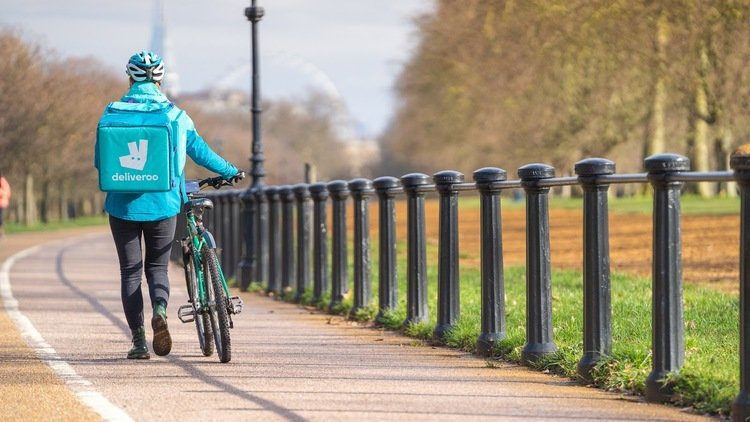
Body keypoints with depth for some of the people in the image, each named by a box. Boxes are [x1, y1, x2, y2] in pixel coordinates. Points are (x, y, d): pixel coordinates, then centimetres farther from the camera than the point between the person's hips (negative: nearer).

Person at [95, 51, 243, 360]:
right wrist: (230, 172, 19)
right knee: (157, 266, 15)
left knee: (130, 271, 8)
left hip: (123, 204, -1)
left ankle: (139, 340, 3)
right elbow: (199, 151, 4)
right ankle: (160, 311, -16)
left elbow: (99, 160, 2)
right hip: (162, 204, 1)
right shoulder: (174, 114, -1)